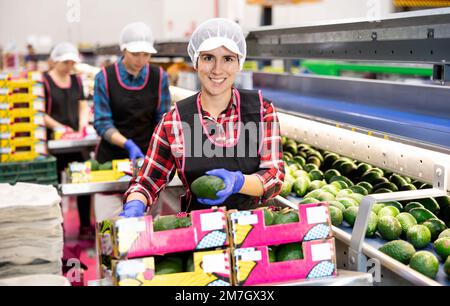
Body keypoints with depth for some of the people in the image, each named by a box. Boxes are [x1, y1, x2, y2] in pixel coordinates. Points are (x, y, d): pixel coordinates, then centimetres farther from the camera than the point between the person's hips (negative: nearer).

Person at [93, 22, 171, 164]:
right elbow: (102, 123, -10)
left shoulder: (159, 76, -3)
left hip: (147, 155, 1)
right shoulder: (105, 77, -7)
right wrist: (128, 144, -24)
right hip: (111, 156, -1)